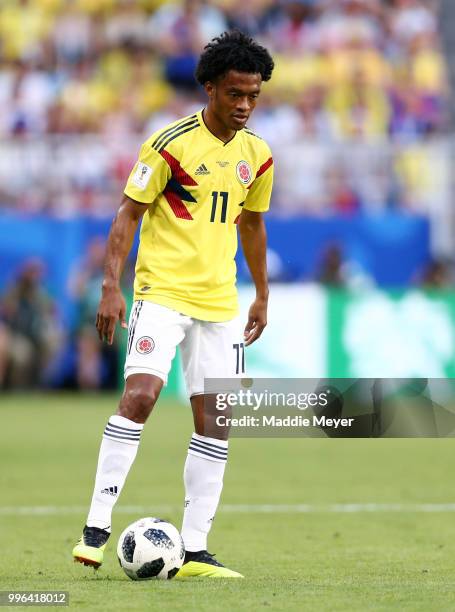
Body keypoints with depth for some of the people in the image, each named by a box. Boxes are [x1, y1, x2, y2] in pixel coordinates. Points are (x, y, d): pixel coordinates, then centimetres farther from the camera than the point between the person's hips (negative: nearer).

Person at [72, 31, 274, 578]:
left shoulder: (257, 156, 8)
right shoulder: (172, 143, -9)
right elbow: (129, 213, -8)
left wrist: (262, 296, 24)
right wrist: (111, 285, -16)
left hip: (220, 302, 6)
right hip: (161, 292, -6)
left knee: (215, 422, 2)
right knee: (139, 395, -23)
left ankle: (193, 552, 7)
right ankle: (96, 529, -17)